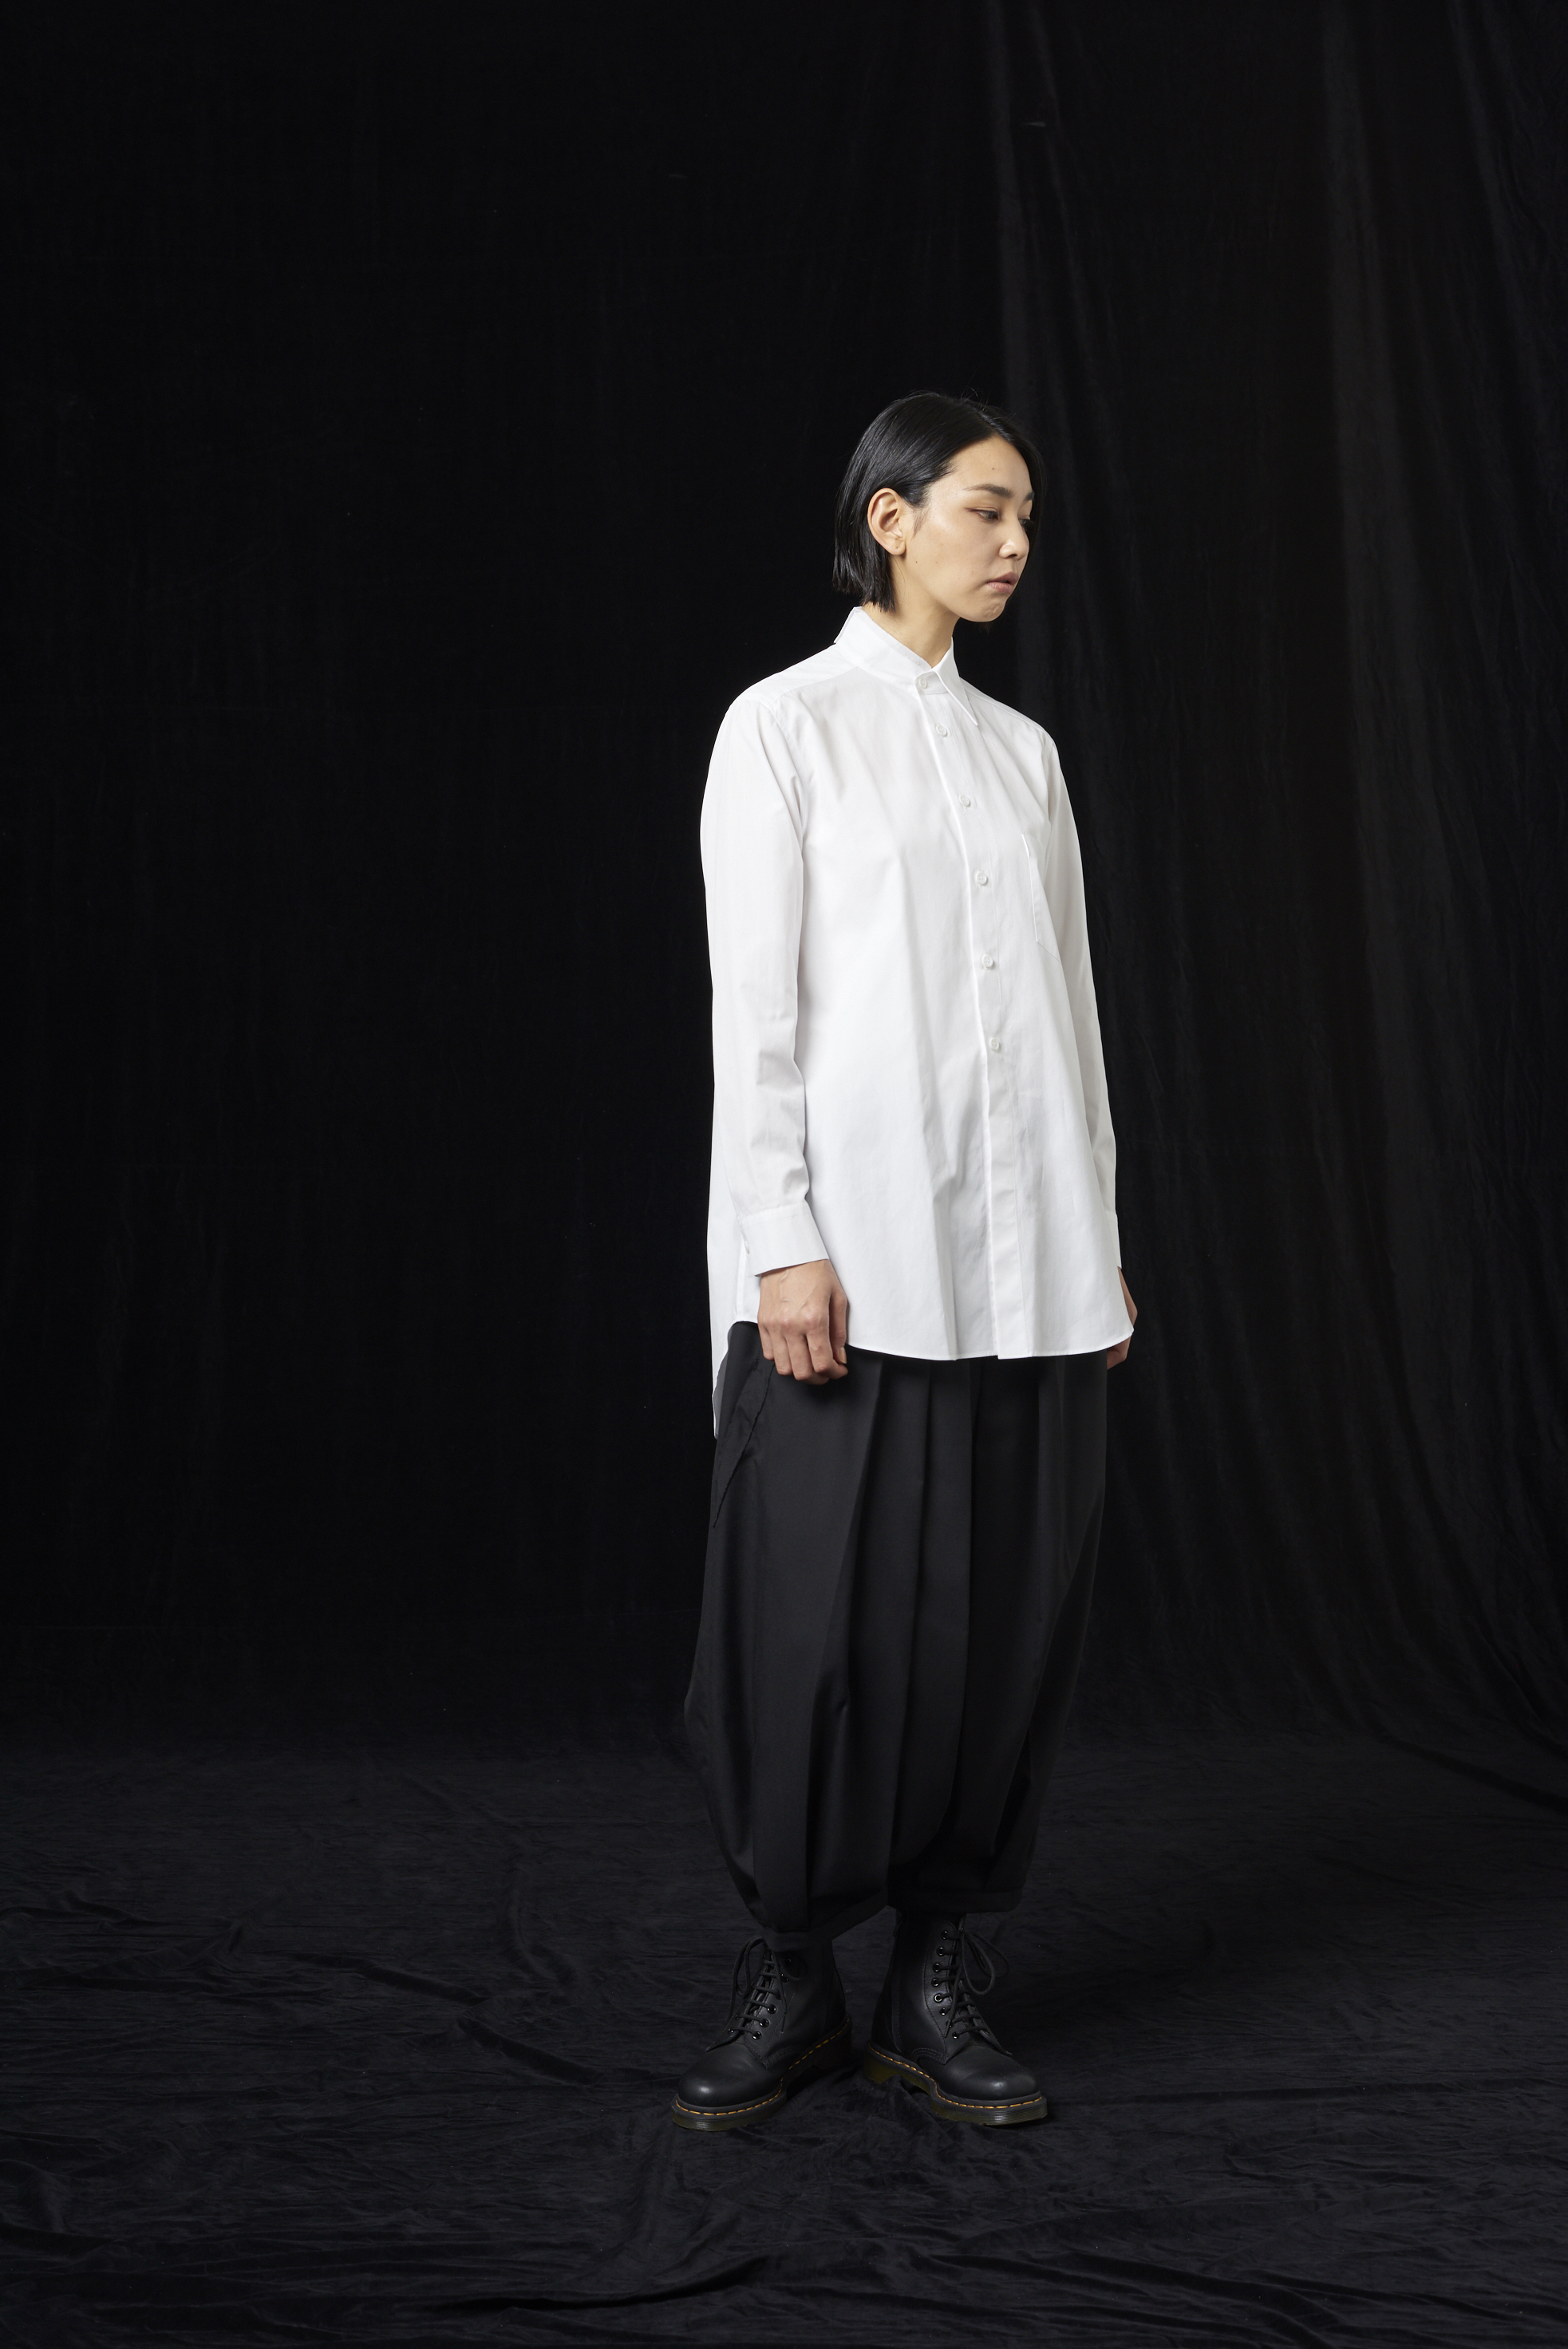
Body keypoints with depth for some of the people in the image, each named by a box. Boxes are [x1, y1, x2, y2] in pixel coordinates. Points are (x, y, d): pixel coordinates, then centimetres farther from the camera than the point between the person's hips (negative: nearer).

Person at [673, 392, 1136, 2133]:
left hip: (1028, 1267, 5)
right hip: (855, 1258, -5)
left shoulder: (1022, 749, 17)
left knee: (1006, 1616, 4)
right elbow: (754, 1005, -5)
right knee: (821, 1619, -3)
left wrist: (1101, 1243, 11)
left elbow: (1069, 1007, 15)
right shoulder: (786, 725, 2)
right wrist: (784, 1246, -13)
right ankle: (791, 1978, 13)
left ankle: (940, 1983, 16)